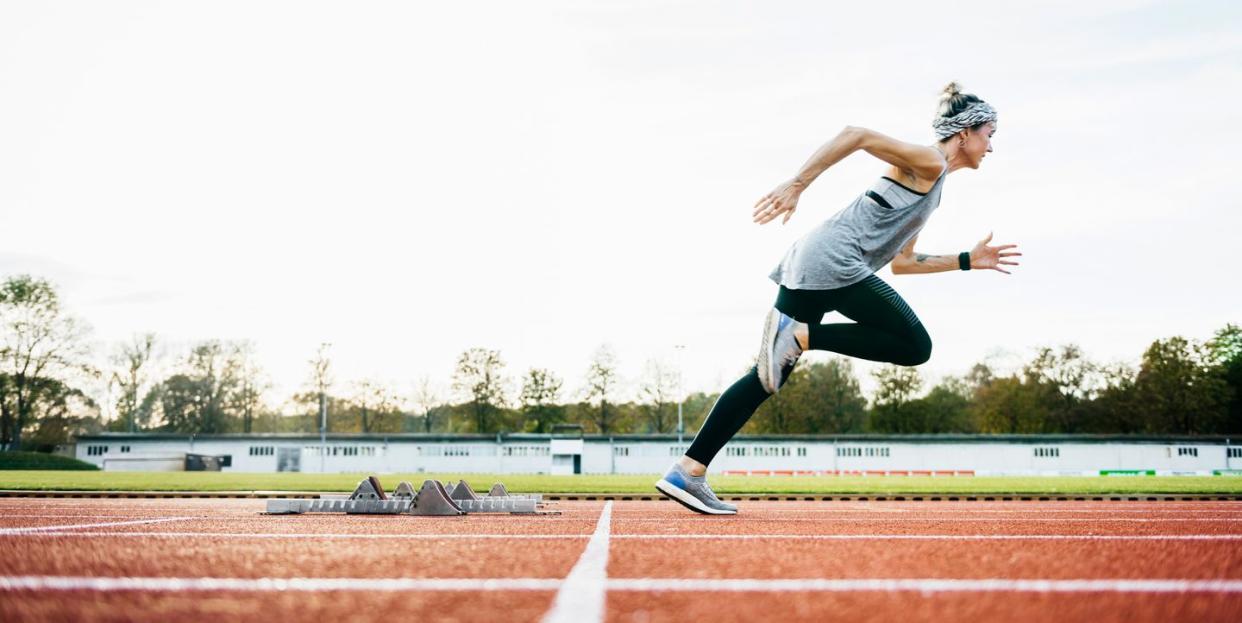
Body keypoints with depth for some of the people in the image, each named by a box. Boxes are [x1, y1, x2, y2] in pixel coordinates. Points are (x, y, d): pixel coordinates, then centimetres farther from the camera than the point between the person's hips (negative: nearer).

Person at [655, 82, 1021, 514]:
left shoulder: (931, 186, 29)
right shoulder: (929, 162, 0)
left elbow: (901, 263, 31)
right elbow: (857, 135, -13)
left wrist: (969, 261, 30)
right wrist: (797, 185, -21)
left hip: (809, 266, 9)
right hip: (832, 260, -9)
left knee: (768, 376, 3)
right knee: (915, 347, -6)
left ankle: (687, 472, -2)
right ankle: (798, 334, -15)